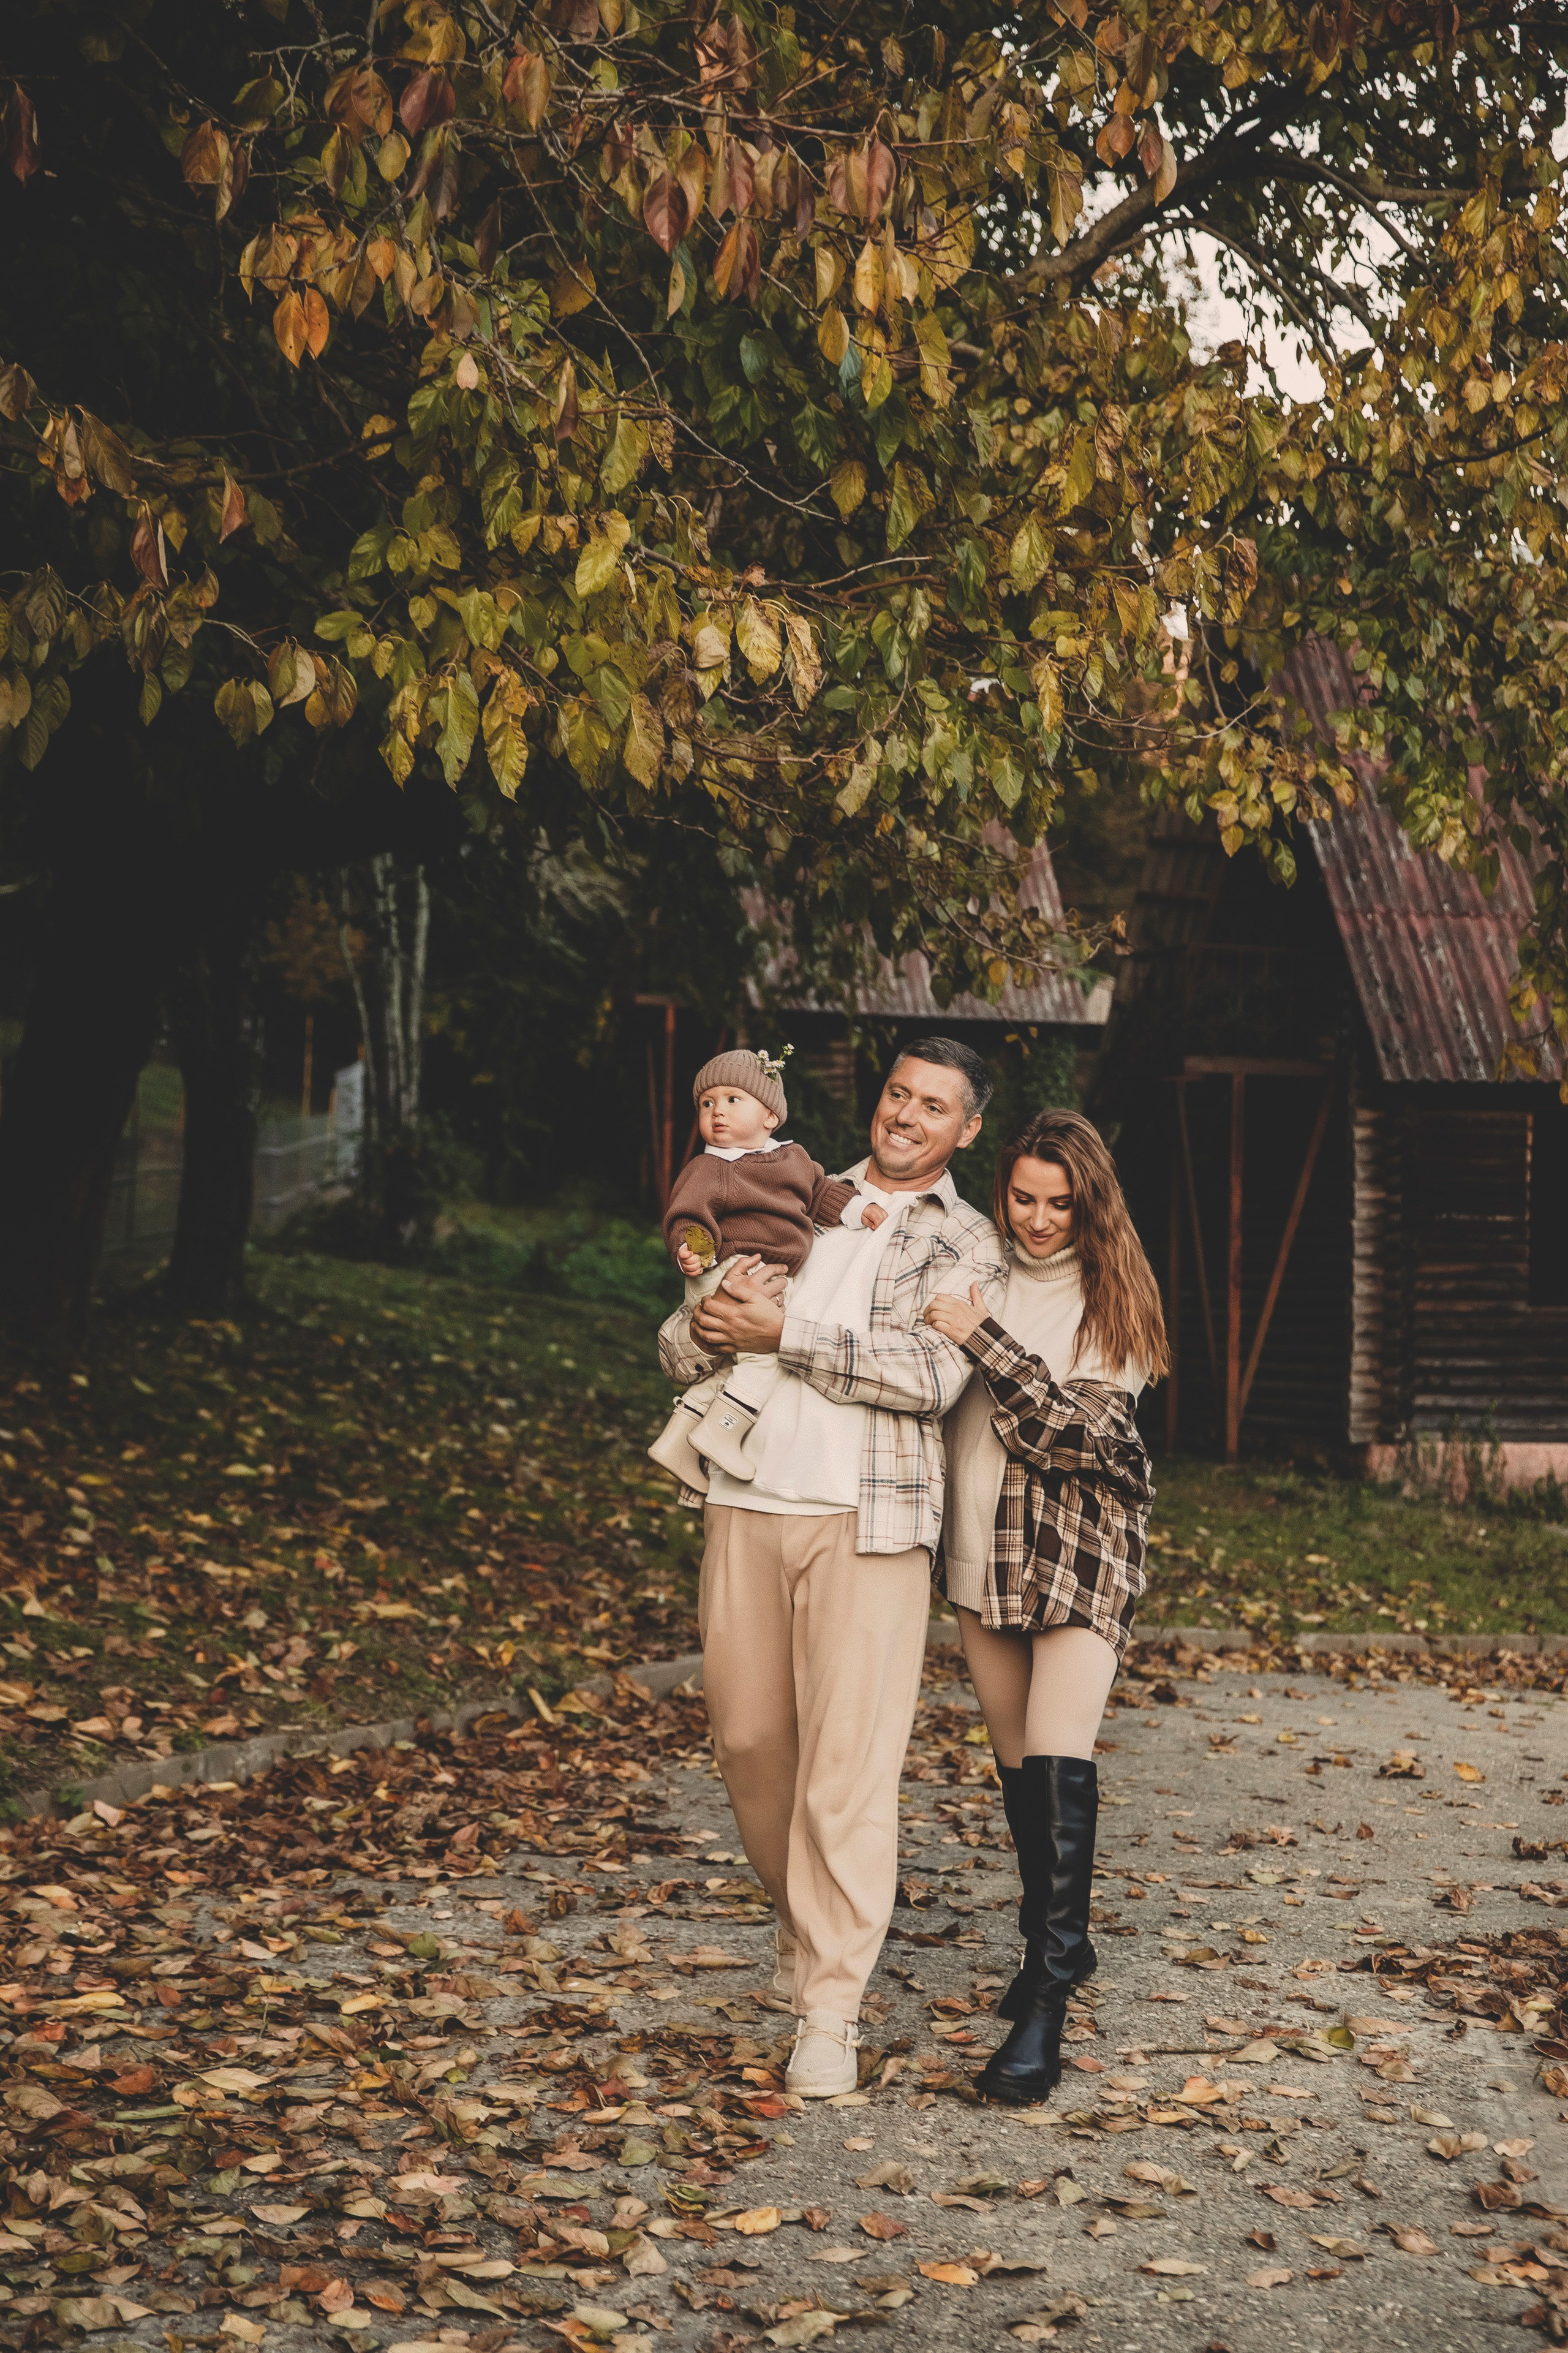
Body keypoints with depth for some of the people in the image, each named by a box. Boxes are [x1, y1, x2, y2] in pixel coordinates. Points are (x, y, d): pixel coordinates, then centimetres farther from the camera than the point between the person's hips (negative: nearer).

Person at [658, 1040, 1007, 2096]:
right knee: (750, 1738, 9)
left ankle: (830, 2007, -2)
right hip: (747, 1503, 4)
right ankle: (806, 1920, 33)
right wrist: (715, 1320, -10)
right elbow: (680, 1346, 14)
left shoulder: (968, 1242, 6)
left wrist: (784, 1334, -13)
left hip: (867, 1521, -4)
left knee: (848, 1761, -7)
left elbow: (932, 1375, -12)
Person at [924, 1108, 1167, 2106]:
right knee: (1017, 1764, 12)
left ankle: (1046, 2006, -14)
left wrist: (984, 1340, -21)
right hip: (985, 1545, 5)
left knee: (1059, 1765, -15)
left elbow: (1077, 1429, -16)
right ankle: (1058, 1943, 31)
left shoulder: (1112, 1297, -5)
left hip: (1082, 1547, -4)